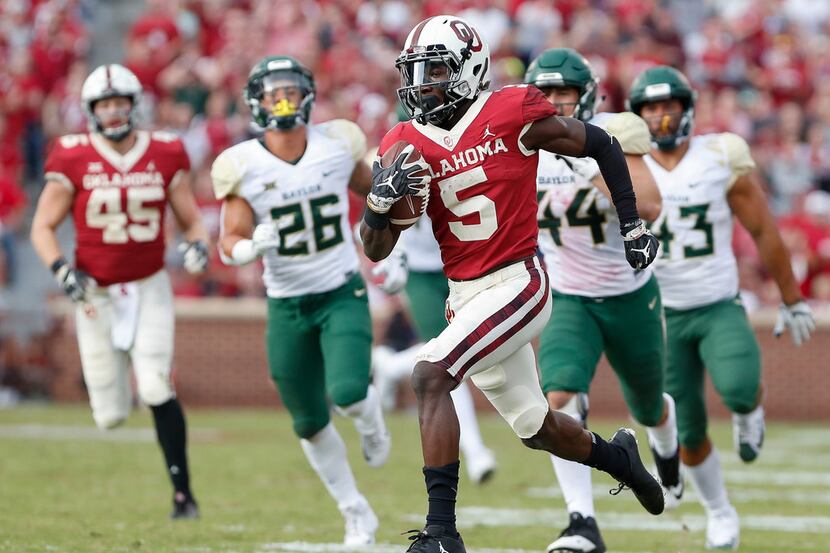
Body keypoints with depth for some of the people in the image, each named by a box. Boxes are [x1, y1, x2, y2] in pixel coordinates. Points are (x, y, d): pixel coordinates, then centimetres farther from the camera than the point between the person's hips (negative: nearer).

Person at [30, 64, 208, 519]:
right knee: (110, 417, 1)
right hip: (96, 292, 0)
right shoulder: (73, 161, -7)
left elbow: (191, 220, 6)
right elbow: (43, 228, -2)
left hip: (149, 287, 0)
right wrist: (63, 272, -19)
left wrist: (197, 245, -16)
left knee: (156, 387, -19)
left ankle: (183, 492, -11)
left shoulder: (165, 156, -2)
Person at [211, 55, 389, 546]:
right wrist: (251, 247, -32)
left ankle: (371, 417, 13)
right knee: (311, 425, 8)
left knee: (348, 392, -24)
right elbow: (230, 243, -11)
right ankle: (357, 514, 26)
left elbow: (367, 186, 14)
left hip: (343, 294, -1)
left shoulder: (337, 145, -7)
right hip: (287, 304, 1)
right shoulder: (244, 167, -11)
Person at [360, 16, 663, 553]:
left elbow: (601, 144, 2)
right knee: (534, 426, 19)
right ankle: (617, 455, 50)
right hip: (465, 296, 6)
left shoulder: (513, 115, -12)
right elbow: (376, 250, 2)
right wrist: (382, 197, -19)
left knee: (430, 376, -25)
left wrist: (632, 225, 5)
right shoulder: (405, 145, 2)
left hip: (516, 285, -6)